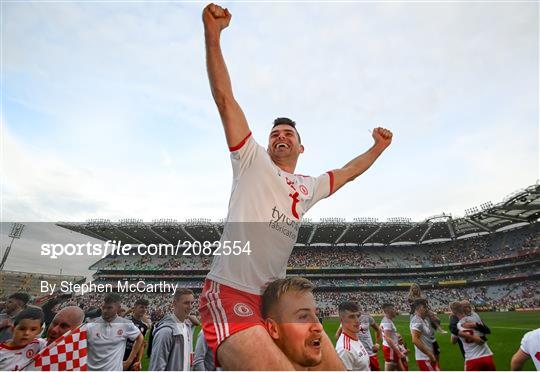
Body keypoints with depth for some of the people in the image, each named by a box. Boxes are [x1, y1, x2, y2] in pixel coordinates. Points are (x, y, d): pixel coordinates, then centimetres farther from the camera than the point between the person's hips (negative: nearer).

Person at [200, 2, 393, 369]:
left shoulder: (310, 187, 19)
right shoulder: (253, 162, 5)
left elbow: (348, 172, 35)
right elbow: (225, 99, -1)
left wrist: (378, 147, 38)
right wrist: (213, 35, -5)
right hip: (230, 294, -6)